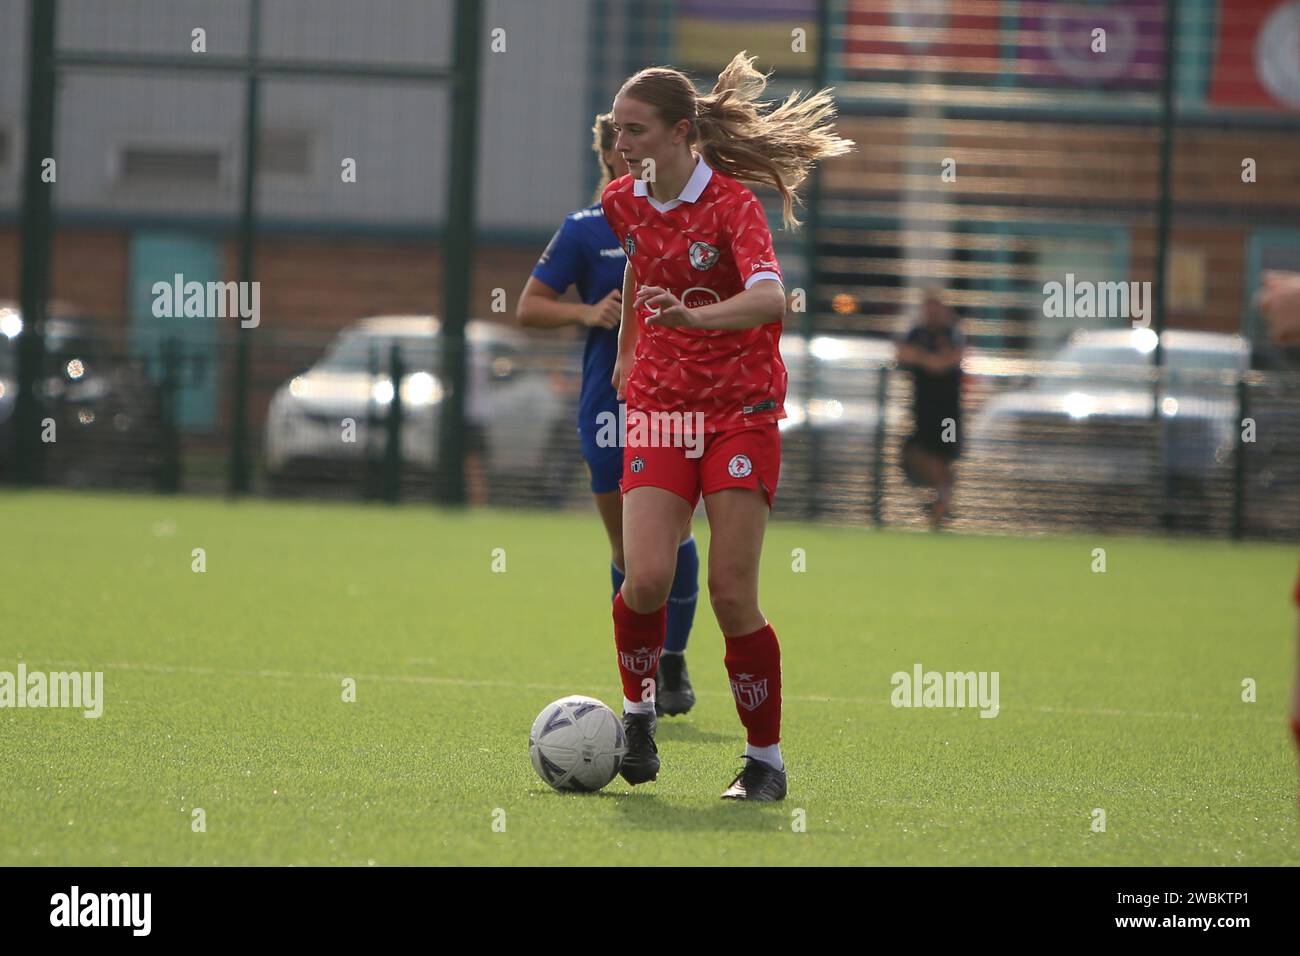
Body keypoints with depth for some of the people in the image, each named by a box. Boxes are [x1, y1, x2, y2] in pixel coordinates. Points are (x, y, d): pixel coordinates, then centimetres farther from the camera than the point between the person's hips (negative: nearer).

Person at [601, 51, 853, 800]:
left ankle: (766, 759, 7)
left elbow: (770, 298, -32)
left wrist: (693, 316, -48)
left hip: (741, 413, -4)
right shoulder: (624, 202, 3)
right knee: (647, 578, -16)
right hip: (659, 408, 4)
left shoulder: (731, 203, -15)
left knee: (732, 594, -8)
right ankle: (637, 712, 10)